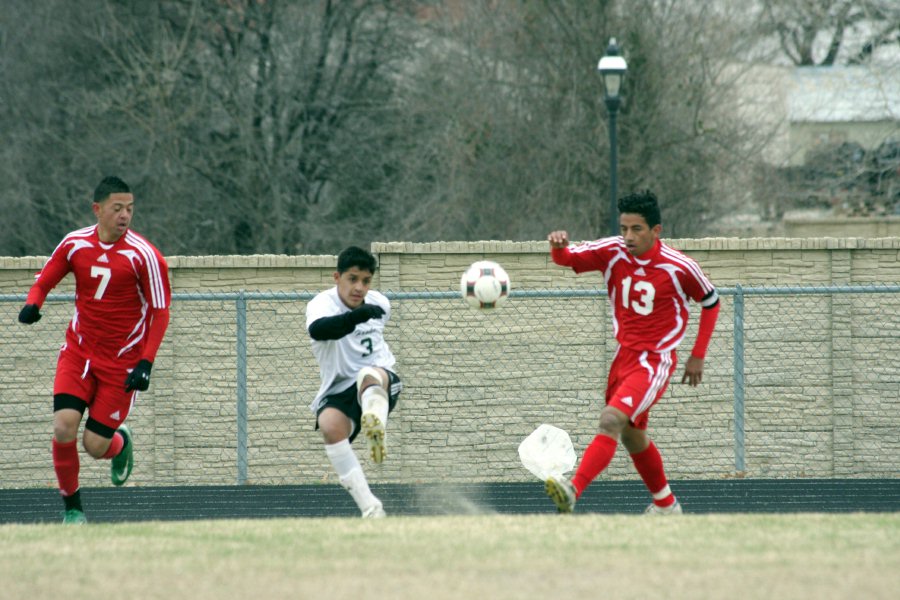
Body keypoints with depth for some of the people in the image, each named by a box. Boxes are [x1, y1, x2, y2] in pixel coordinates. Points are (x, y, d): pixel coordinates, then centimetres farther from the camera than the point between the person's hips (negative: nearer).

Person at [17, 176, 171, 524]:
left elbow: (160, 312, -7)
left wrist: (146, 363, -15)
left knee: (95, 445, -4)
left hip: (122, 361, -2)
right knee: (64, 427, -17)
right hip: (78, 351, 2)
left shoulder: (143, 255, -13)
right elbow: (44, 281, 9)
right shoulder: (75, 244, -3)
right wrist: (32, 304, -16)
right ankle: (72, 507, 4)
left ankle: (121, 442, 35)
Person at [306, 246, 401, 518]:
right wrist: (358, 315, -52)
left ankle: (375, 431, -69)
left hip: (379, 384, 1)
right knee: (330, 425, -34)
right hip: (337, 391, -1)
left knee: (369, 376, -36)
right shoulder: (322, 304, -11)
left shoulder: (380, 303, 6)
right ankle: (370, 507, -33)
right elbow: (317, 329, -37)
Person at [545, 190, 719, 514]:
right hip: (624, 355, 7)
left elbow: (711, 302, 2)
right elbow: (569, 257, -13)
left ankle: (573, 491, -38)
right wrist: (559, 247, -39)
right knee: (632, 436, 20)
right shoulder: (612, 252, -4)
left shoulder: (680, 267, -13)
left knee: (611, 419, -26)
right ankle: (665, 504, 41)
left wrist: (698, 357, 3)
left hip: (655, 360, -7)